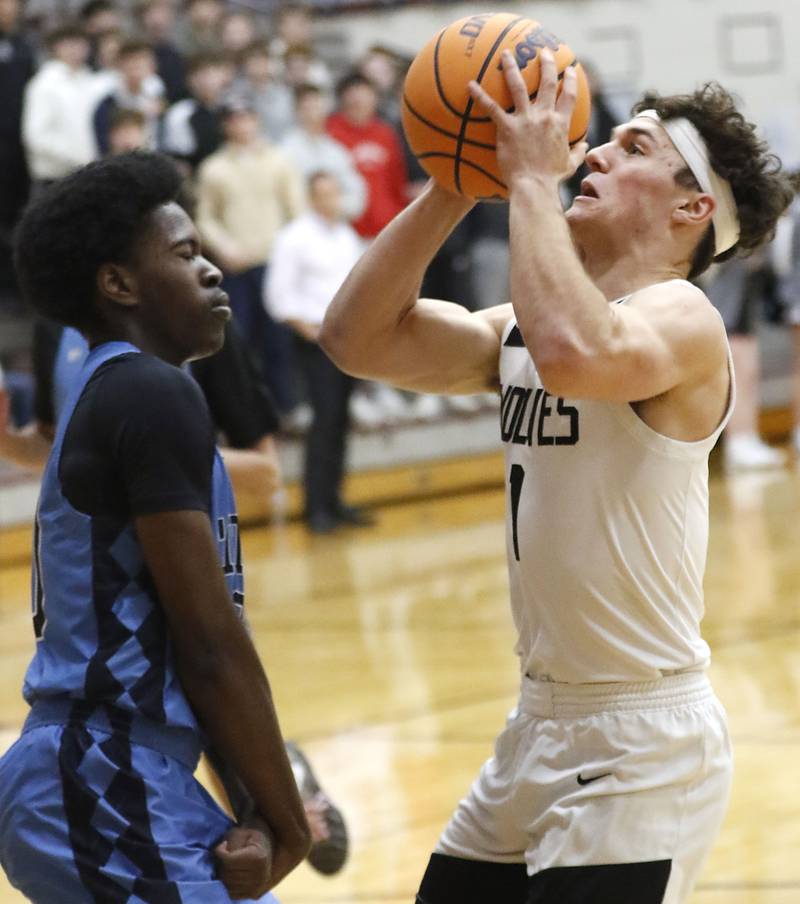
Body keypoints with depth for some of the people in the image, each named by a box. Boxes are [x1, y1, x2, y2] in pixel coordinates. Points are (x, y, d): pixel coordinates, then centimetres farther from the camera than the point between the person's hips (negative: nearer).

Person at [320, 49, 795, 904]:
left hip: (642, 744, -9)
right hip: (541, 724, 9)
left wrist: (534, 178, -26)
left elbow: (574, 353, -37)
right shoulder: (523, 328, 11)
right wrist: (453, 187, -5)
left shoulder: (680, 316, -15)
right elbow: (359, 338, 2)